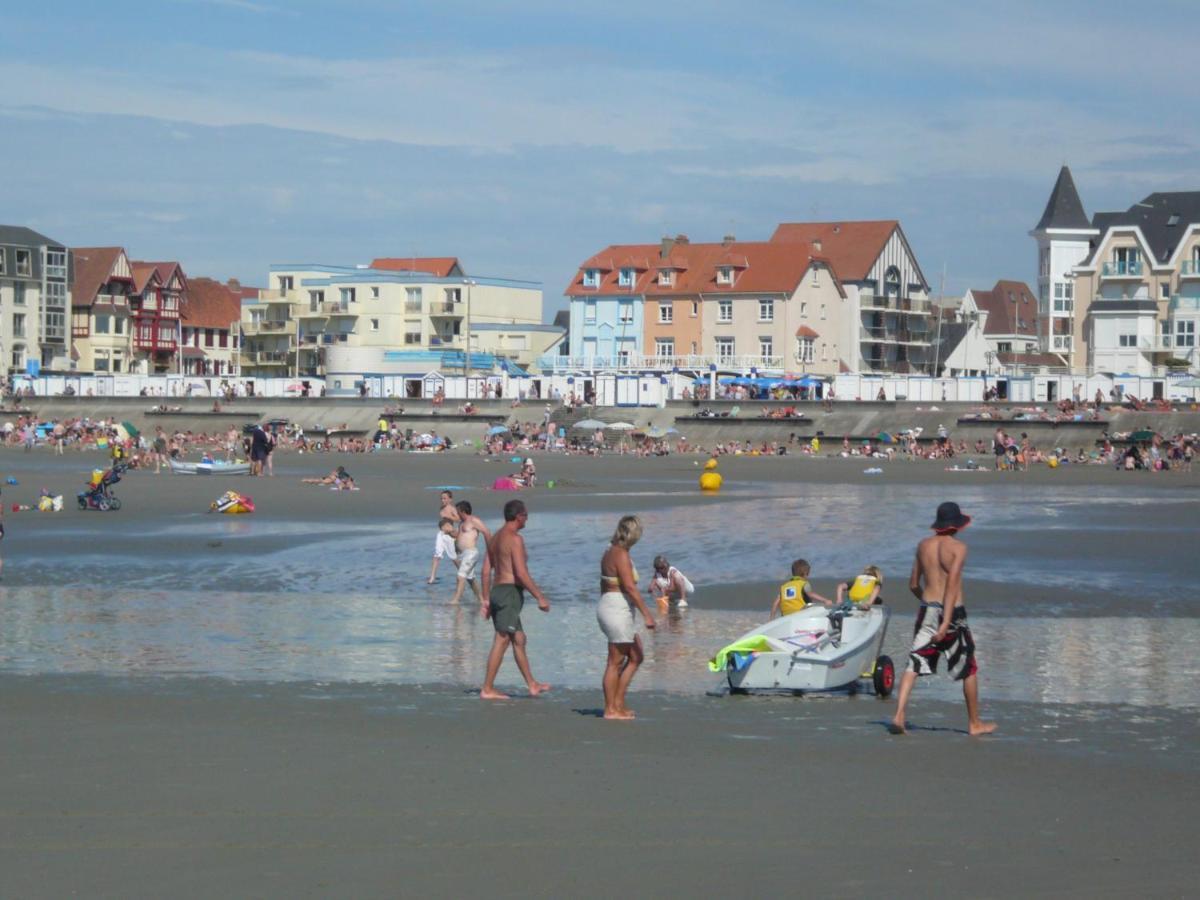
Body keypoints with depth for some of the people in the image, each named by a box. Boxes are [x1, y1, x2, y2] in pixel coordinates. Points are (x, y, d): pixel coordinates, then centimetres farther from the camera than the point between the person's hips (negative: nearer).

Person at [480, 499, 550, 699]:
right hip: (510, 592, -10)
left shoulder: (496, 538, 15)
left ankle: (532, 685, 21)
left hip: (497, 591, 10)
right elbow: (521, 573, -20)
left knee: (519, 639, 15)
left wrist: (486, 599, 20)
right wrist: (540, 597, -16)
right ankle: (487, 689, -8)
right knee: (501, 641, -8)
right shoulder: (515, 539, -14)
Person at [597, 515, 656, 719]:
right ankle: (610, 709, 3)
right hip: (618, 611, -10)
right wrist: (647, 614, -22)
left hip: (607, 606, 10)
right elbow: (630, 587, -23)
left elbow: (603, 584, 20)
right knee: (616, 662, -2)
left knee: (636, 657, 14)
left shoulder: (610, 552, 13)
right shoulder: (621, 555, -16)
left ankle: (618, 702, 14)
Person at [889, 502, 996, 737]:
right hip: (952, 612, -4)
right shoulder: (958, 547, -9)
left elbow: (913, 584, 15)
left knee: (914, 664, 0)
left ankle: (899, 716, -18)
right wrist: (946, 623, -22)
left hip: (927, 610, 4)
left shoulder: (924, 545, 8)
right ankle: (974, 724, 19)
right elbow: (952, 584, -18)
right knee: (969, 669, 12)